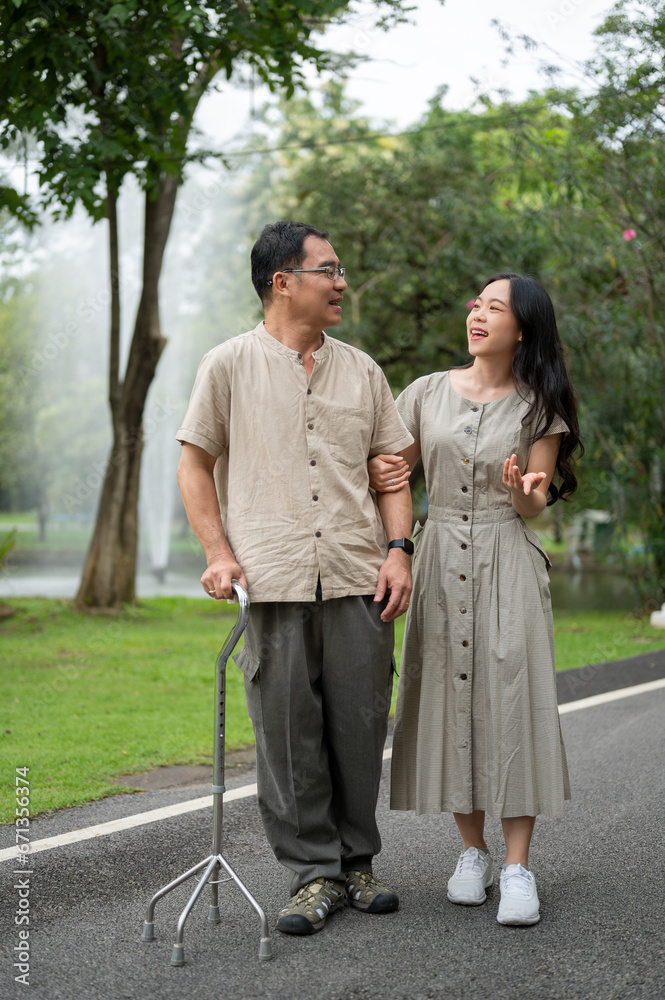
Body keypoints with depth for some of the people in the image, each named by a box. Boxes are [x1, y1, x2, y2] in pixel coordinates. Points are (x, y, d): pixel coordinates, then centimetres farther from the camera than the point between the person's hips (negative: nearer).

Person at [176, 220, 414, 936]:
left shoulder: (361, 371, 15)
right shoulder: (230, 365, 5)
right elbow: (195, 465, 6)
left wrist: (398, 548, 3)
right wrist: (218, 551, -5)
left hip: (358, 580, 3)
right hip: (273, 580, -3)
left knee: (360, 727, 5)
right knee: (287, 733, 0)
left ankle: (356, 861, 21)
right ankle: (314, 871, 12)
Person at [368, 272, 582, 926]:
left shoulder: (538, 407, 2)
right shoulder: (429, 392, 7)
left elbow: (535, 506, 1)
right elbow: (392, 468, 12)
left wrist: (522, 491, -23)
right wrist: (378, 475, -12)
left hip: (507, 564, -2)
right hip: (439, 561, 2)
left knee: (509, 699, -9)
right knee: (450, 700, 2)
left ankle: (517, 868, -4)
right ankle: (472, 852, 16)